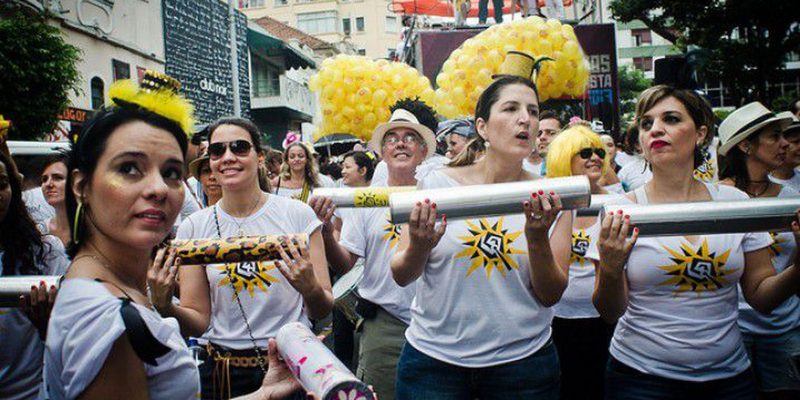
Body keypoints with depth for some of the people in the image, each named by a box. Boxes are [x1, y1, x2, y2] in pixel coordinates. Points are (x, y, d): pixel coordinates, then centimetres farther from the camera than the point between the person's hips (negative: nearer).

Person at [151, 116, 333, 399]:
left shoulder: (298, 214, -9)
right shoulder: (193, 228, -3)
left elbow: (322, 312, -5)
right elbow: (199, 322, -2)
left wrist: (311, 290, -26)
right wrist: (164, 307, -21)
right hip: (222, 372, 2)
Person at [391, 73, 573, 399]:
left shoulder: (550, 198, -3)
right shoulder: (436, 183, -6)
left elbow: (551, 295, -3)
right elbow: (401, 276, 0)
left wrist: (538, 238, -20)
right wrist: (419, 247, -21)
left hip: (522, 361, 1)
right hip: (433, 358, 0)